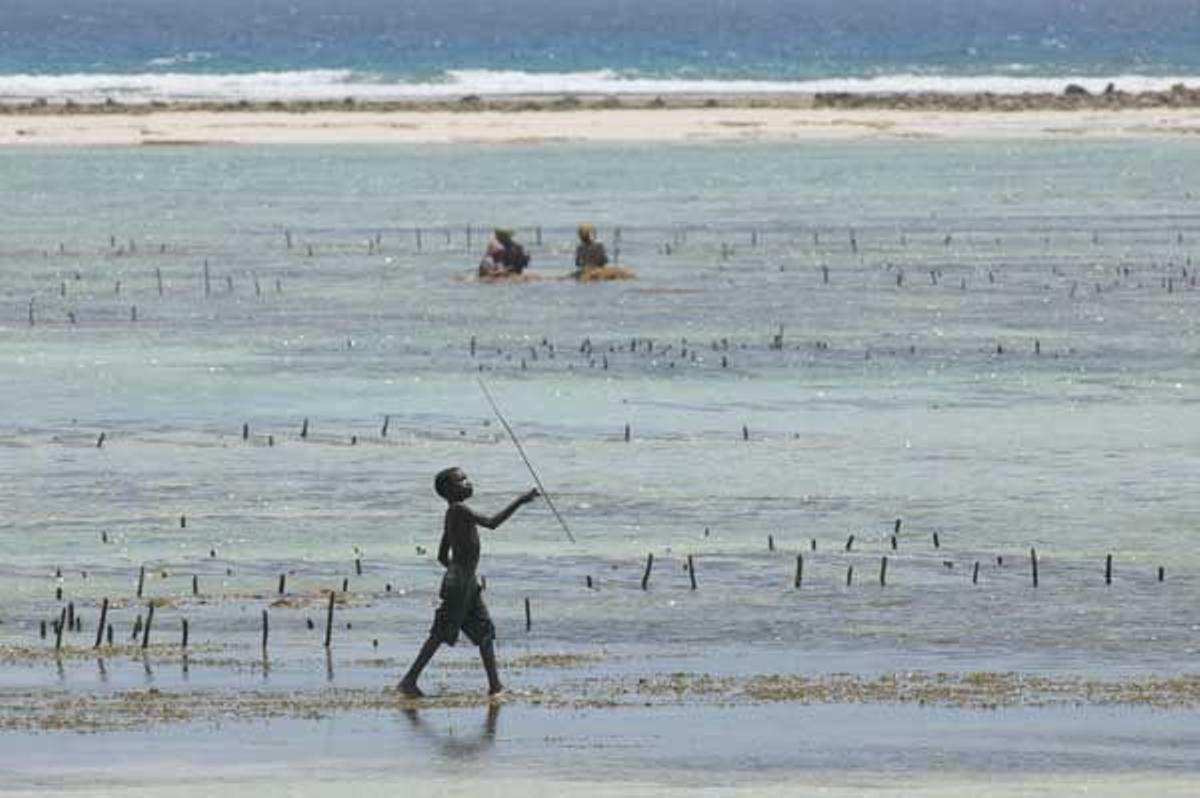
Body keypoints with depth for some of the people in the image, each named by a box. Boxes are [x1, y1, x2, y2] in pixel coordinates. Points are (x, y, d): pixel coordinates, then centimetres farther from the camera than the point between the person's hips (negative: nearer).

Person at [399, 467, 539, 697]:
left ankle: (495, 685, 4)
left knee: (485, 631, 6)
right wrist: (519, 502, -21)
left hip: (468, 583, 10)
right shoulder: (458, 510, -13)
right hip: (458, 584, -10)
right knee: (441, 633, -5)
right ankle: (409, 680, -1)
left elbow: (442, 556, 21)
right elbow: (491, 522, -25)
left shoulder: (454, 514, 16)